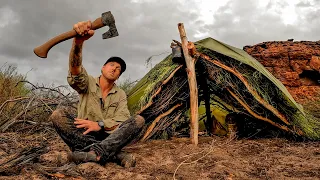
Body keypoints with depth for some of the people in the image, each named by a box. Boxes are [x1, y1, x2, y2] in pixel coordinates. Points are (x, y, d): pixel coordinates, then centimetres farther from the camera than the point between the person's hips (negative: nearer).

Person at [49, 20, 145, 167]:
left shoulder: (120, 95, 9)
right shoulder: (88, 83, 2)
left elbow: (123, 123, -4)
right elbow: (75, 74, -23)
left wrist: (100, 124, -25)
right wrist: (78, 42, -43)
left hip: (109, 137, 1)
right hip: (83, 135, -1)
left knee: (138, 120, -21)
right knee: (58, 115, -27)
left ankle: (95, 153, -44)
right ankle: (114, 154, -35)